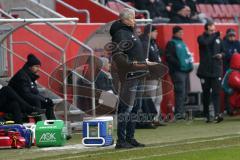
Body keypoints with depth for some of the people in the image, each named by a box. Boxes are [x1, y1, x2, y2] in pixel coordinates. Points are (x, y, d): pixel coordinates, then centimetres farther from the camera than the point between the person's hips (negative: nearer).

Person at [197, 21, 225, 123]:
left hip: (216, 70, 1)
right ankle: (206, 115, 15)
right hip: (205, 71, -1)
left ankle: (217, 114, -16)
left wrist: (221, 55, -3)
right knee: (206, 94, 6)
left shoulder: (218, 39, 10)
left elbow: (223, 51, 19)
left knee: (216, 93, -8)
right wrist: (214, 35, -13)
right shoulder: (201, 38, 1)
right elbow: (206, 42, -22)